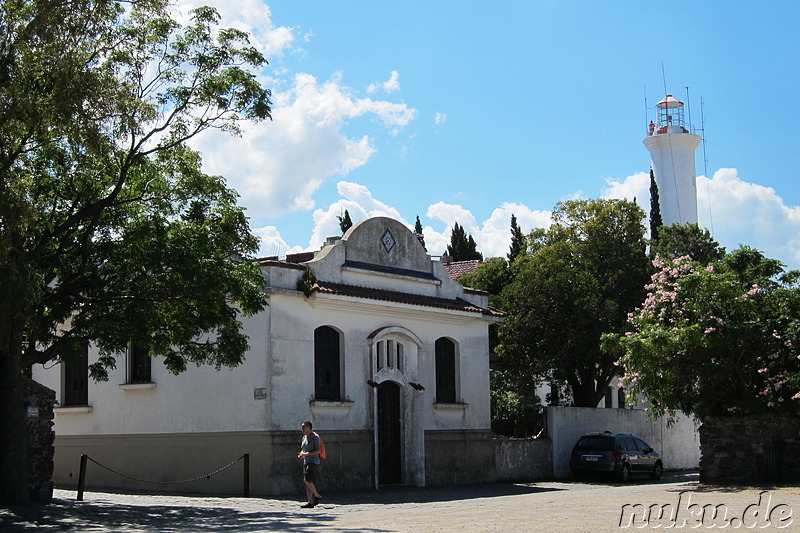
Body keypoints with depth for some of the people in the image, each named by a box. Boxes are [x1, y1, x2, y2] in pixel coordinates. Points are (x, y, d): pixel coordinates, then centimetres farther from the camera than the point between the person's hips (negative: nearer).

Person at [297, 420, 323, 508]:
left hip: (314, 462, -8)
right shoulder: (304, 438, 18)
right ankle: (311, 502, 6)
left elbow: (318, 451, -15)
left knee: (307, 480, -20)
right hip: (306, 462, 8)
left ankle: (317, 496, -4)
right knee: (308, 482, 4)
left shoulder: (315, 437, -8)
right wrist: (301, 454, 4)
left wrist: (306, 454, -20)